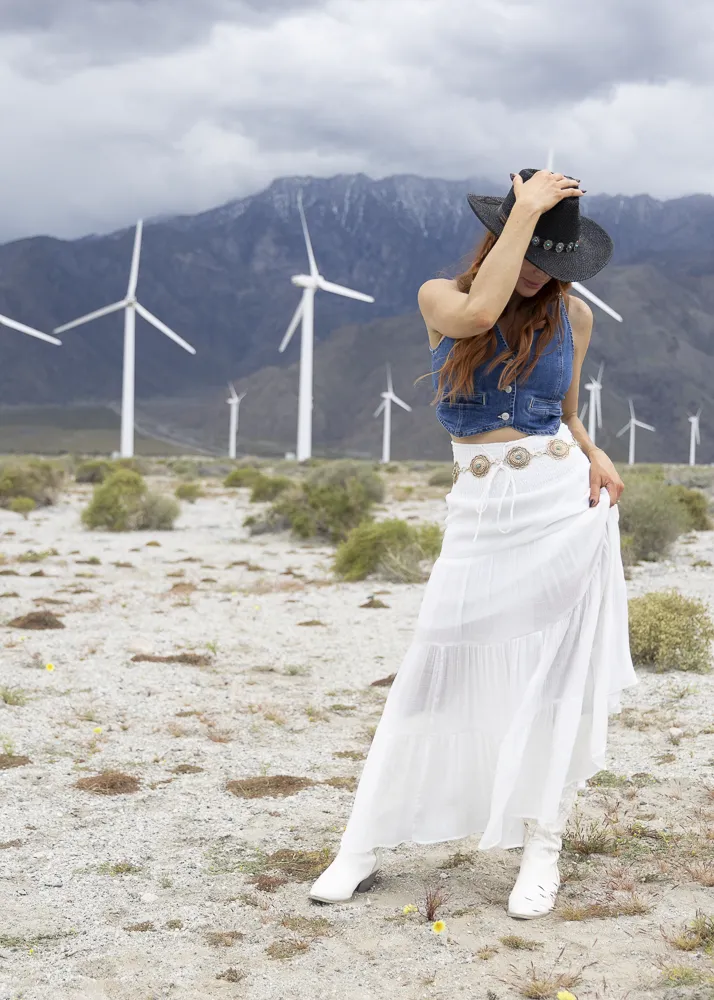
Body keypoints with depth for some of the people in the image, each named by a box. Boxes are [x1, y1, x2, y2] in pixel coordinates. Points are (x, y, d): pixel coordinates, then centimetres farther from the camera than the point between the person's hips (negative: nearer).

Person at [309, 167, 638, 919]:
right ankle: (362, 849, 7)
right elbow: (479, 312, -25)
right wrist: (525, 210, -19)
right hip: (481, 516, -1)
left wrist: (594, 456, -2)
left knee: (557, 676, 2)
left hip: (564, 505, 2)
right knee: (435, 672, -1)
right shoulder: (440, 299, -1)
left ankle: (542, 848, 14)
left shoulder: (573, 315, 6)